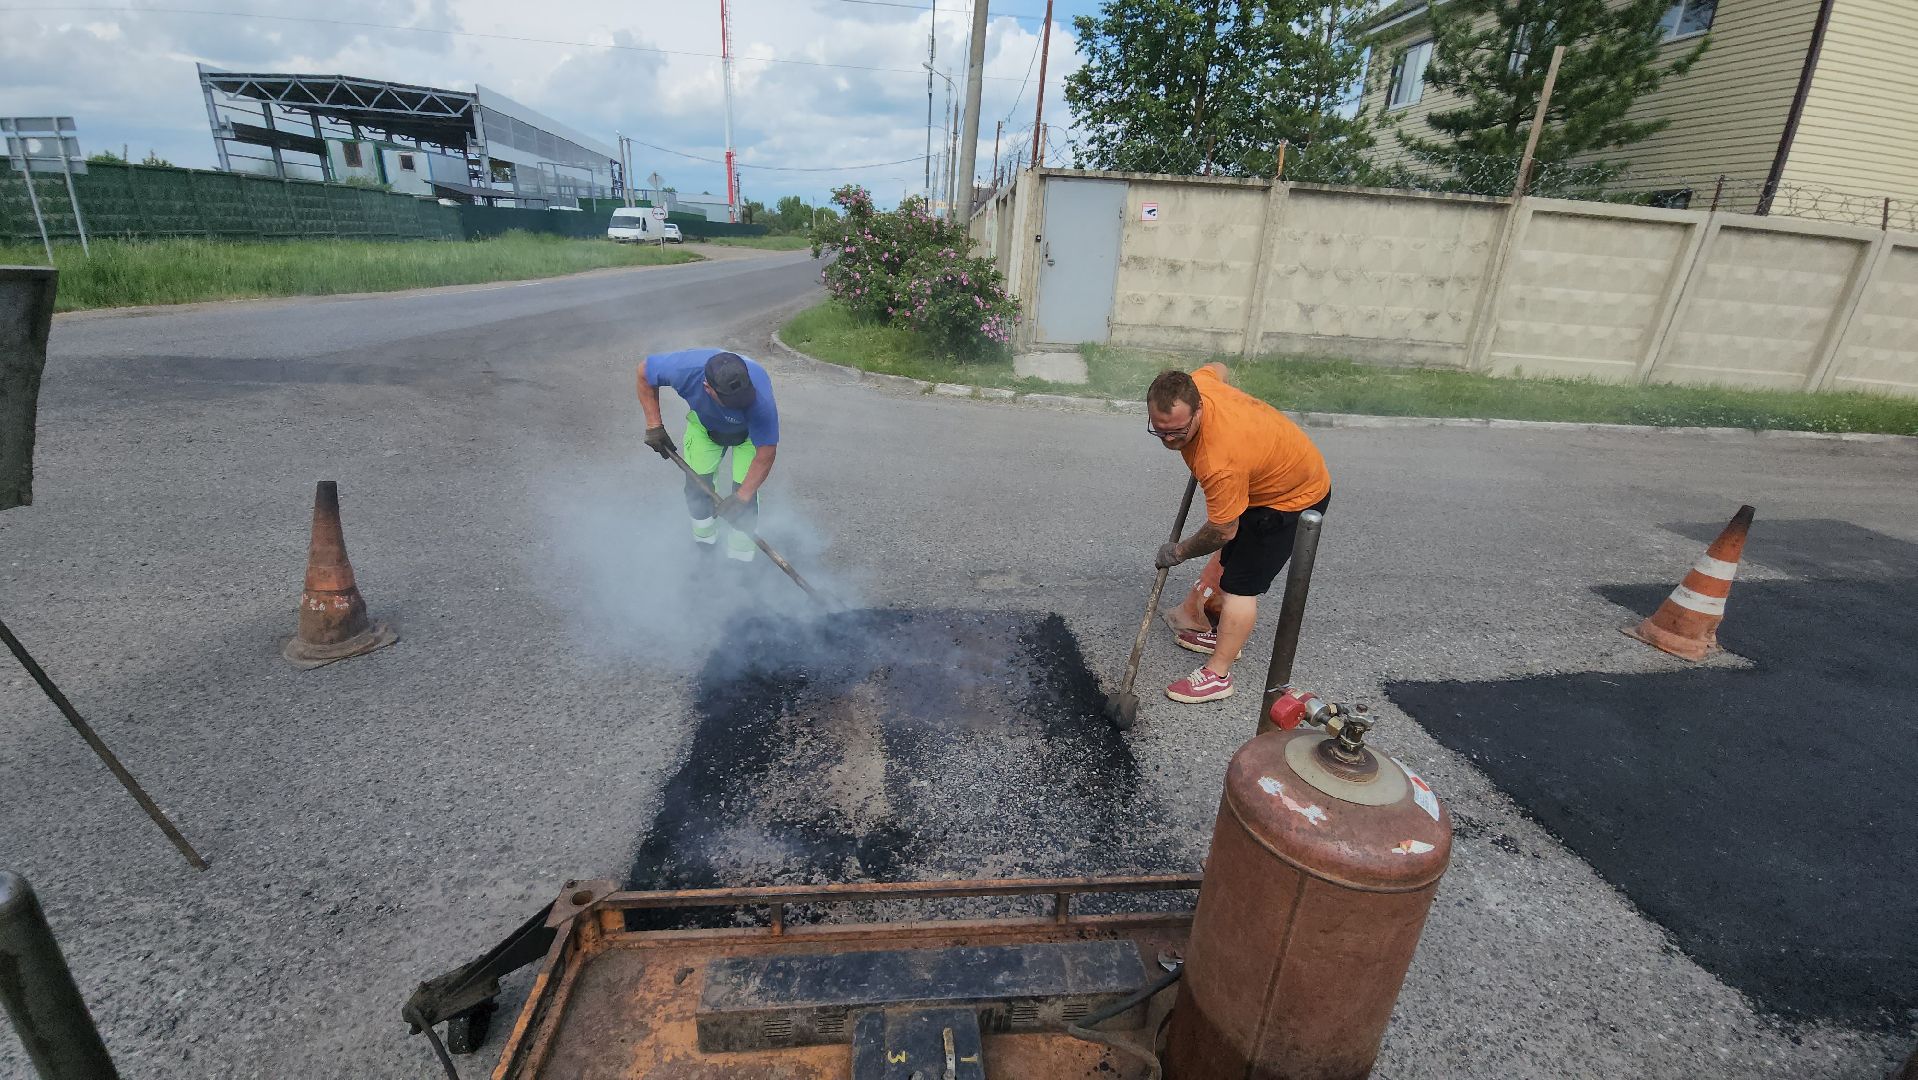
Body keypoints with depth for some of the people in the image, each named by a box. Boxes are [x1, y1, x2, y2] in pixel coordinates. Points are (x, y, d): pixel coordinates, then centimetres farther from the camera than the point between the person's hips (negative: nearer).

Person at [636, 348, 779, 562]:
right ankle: (704, 543, 25)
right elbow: (644, 371, -15)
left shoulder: (760, 399, -44)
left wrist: (741, 497, -34)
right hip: (704, 422, 3)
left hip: (751, 429, -2)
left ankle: (740, 554, 10)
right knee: (697, 481, -1)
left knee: (745, 489, -12)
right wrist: (654, 425, -17)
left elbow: (766, 454, -33)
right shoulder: (684, 368, -38)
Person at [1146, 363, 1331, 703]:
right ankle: (1226, 636, 38)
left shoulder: (1220, 463, -44)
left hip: (1296, 498, -10)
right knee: (1229, 560, 22)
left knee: (1240, 584, -8)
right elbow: (1218, 369, 5)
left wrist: (1179, 552, -9)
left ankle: (1218, 676, 2)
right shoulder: (1192, 385, -22)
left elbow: (1222, 532, -28)